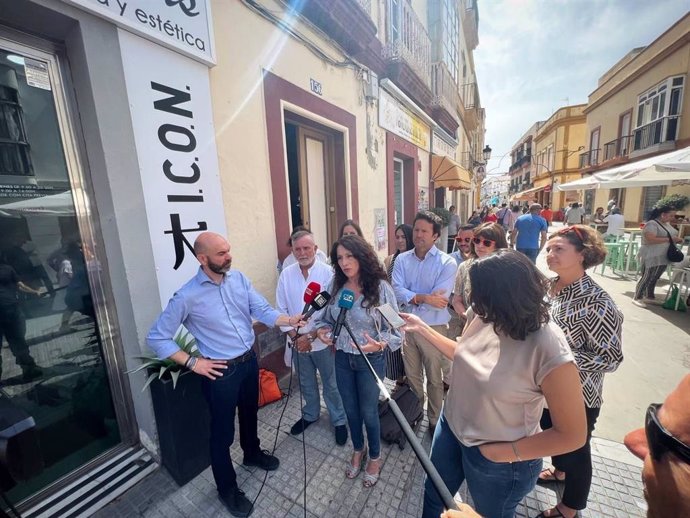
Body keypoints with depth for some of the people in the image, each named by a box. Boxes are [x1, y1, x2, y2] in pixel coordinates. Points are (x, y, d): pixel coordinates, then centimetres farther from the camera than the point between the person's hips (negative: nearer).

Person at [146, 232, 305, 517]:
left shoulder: (238, 278, -6)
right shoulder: (187, 296, -21)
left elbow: (262, 310, -9)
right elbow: (156, 338, -12)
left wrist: (291, 320, -25)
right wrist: (193, 363, -16)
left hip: (249, 360, 5)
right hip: (221, 371, -5)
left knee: (250, 412, 28)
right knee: (222, 432, 15)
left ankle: (252, 453, 57)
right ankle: (227, 488, 42)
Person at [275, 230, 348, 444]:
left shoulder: (327, 272, -16)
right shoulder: (286, 274, -5)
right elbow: (281, 309, -1)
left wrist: (311, 336, -17)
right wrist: (295, 336, -9)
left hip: (322, 341, -3)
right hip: (297, 341, 3)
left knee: (331, 384, 15)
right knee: (306, 383, 24)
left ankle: (339, 420, 39)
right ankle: (310, 414, 49)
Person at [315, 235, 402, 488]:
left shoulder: (380, 287, -20)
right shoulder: (336, 286, -6)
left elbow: (395, 328, -15)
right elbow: (326, 318, 7)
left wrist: (380, 344, -33)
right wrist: (322, 330, -14)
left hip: (371, 360, -4)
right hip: (343, 358, 4)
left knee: (368, 412, 17)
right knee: (350, 410, 23)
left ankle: (374, 457, 48)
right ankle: (358, 450, 53)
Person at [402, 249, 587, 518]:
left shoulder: (550, 351, -32)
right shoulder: (481, 316, -15)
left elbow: (572, 435, -19)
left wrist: (506, 453, -17)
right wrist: (423, 329, 3)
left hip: (497, 461, -5)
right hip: (451, 427, 5)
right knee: (433, 496, 29)